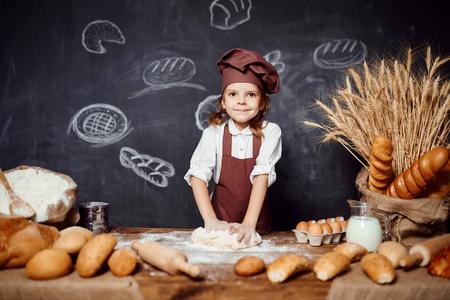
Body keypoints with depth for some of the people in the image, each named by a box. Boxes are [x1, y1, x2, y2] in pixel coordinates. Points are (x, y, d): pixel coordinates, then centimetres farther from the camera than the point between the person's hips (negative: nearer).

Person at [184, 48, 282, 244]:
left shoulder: (270, 132, -5)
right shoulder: (214, 133, -5)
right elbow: (198, 175, -13)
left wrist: (249, 224, -24)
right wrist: (210, 220, -24)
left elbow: (262, 176, -14)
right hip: (220, 223, 0)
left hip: (255, 220, 0)